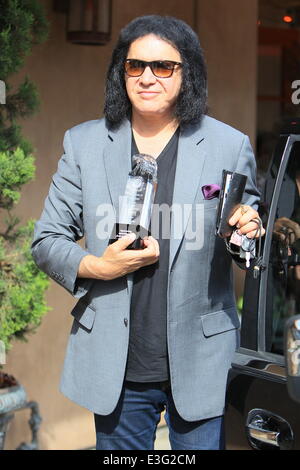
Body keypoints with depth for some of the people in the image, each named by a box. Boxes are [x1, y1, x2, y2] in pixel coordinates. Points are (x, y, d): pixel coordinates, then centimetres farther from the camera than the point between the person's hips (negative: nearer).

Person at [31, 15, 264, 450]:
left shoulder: (229, 146, 0)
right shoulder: (84, 143, 3)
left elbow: (248, 232, 8)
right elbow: (46, 242, 6)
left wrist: (248, 236, -16)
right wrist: (97, 267, -14)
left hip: (201, 365, -1)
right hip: (116, 368, 2)